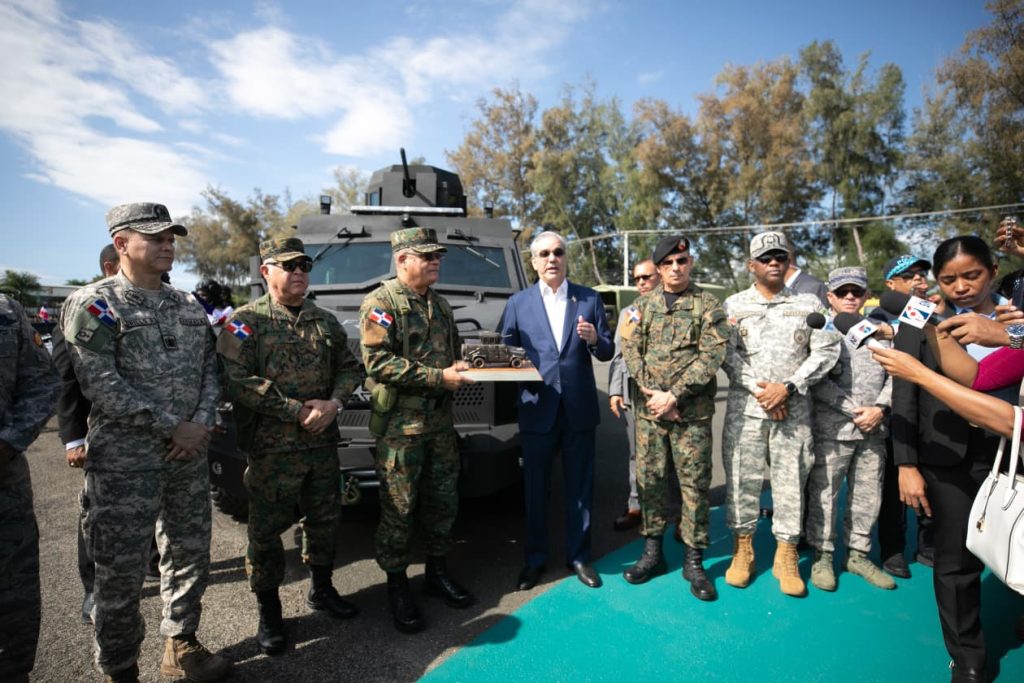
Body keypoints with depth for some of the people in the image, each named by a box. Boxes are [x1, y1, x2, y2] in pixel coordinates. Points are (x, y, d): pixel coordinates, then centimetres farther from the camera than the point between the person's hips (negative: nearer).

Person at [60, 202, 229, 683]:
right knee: (121, 571, 5)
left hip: (189, 455, 6)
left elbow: (209, 369, 9)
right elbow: (101, 386, -15)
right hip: (125, 461, -6)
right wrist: (172, 428, -15)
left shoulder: (188, 306, 11)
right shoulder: (93, 304, -7)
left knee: (190, 554, 15)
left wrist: (200, 424, -7)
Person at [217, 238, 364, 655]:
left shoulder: (325, 321, 10)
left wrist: (334, 403, -8)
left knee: (324, 520, 17)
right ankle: (269, 613, 26)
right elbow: (235, 381, -17)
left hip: (323, 444, 5)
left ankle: (321, 589, 39)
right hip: (272, 449, -5)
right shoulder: (246, 322, -6)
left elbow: (350, 367, 12)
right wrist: (296, 410, -19)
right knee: (267, 530, 6)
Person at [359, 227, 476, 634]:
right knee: (399, 510, 3)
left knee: (443, 502, 15)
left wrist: (460, 368, -1)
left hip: (441, 422, 7)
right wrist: (439, 377, -22)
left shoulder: (439, 305, 15)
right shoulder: (381, 303, -9)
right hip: (400, 425, -7)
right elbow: (376, 361, -20)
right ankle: (396, 586, 21)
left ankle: (437, 573, 33)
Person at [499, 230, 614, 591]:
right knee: (534, 488, 11)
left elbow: (608, 352, 3)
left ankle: (578, 555, 30)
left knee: (579, 486, 12)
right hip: (537, 408, 0)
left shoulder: (589, 298, 4)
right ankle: (535, 558, 29)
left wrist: (594, 340, -17)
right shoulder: (518, 303, 3)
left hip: (579, 408, 1)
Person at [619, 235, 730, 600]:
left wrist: (674, 395, -16)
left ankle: (693, 561, 18)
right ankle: (652, 552, 24)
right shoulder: (642, 306, 10)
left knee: (694, 484, 3)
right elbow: (630, 350, 2)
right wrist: (652, 393, -10)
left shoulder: (708, 306, 0)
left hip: (692, 412, -2)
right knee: (649, 479, 9)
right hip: (648, 409, 3)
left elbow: (711, 356, -9)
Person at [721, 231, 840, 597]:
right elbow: (728, 354, -1)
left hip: (794, 407, 1)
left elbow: (826, 351, -1)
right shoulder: (734, 305, 6)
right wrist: (758, 389, -12)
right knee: (743, 477, 4)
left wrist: (787, 388, -11)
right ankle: (742, 549, 20)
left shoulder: (809, 303, 7)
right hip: (745, 404, 0)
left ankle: (786, 557, 19)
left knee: (791, 479, 4)